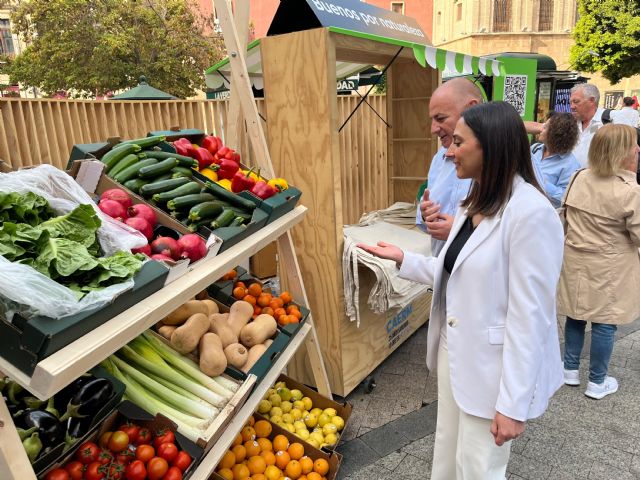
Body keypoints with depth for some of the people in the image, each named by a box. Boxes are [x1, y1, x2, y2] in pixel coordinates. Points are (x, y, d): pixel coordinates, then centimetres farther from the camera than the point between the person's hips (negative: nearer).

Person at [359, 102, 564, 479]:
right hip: (455, 353, 8)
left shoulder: (531, 213, -23)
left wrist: (514, 403, -19)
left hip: (494, 368, -8)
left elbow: (529, 316, -23)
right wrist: (403, 259, 8)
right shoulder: (474, 203, 6)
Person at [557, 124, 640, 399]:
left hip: (575, 259, 5)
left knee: (575, 316, 18)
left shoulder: (579, 178, -3)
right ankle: (597, 382, 22)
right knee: (605, 322, 8)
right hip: (608, 267, -5)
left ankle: (570, 369, 32)